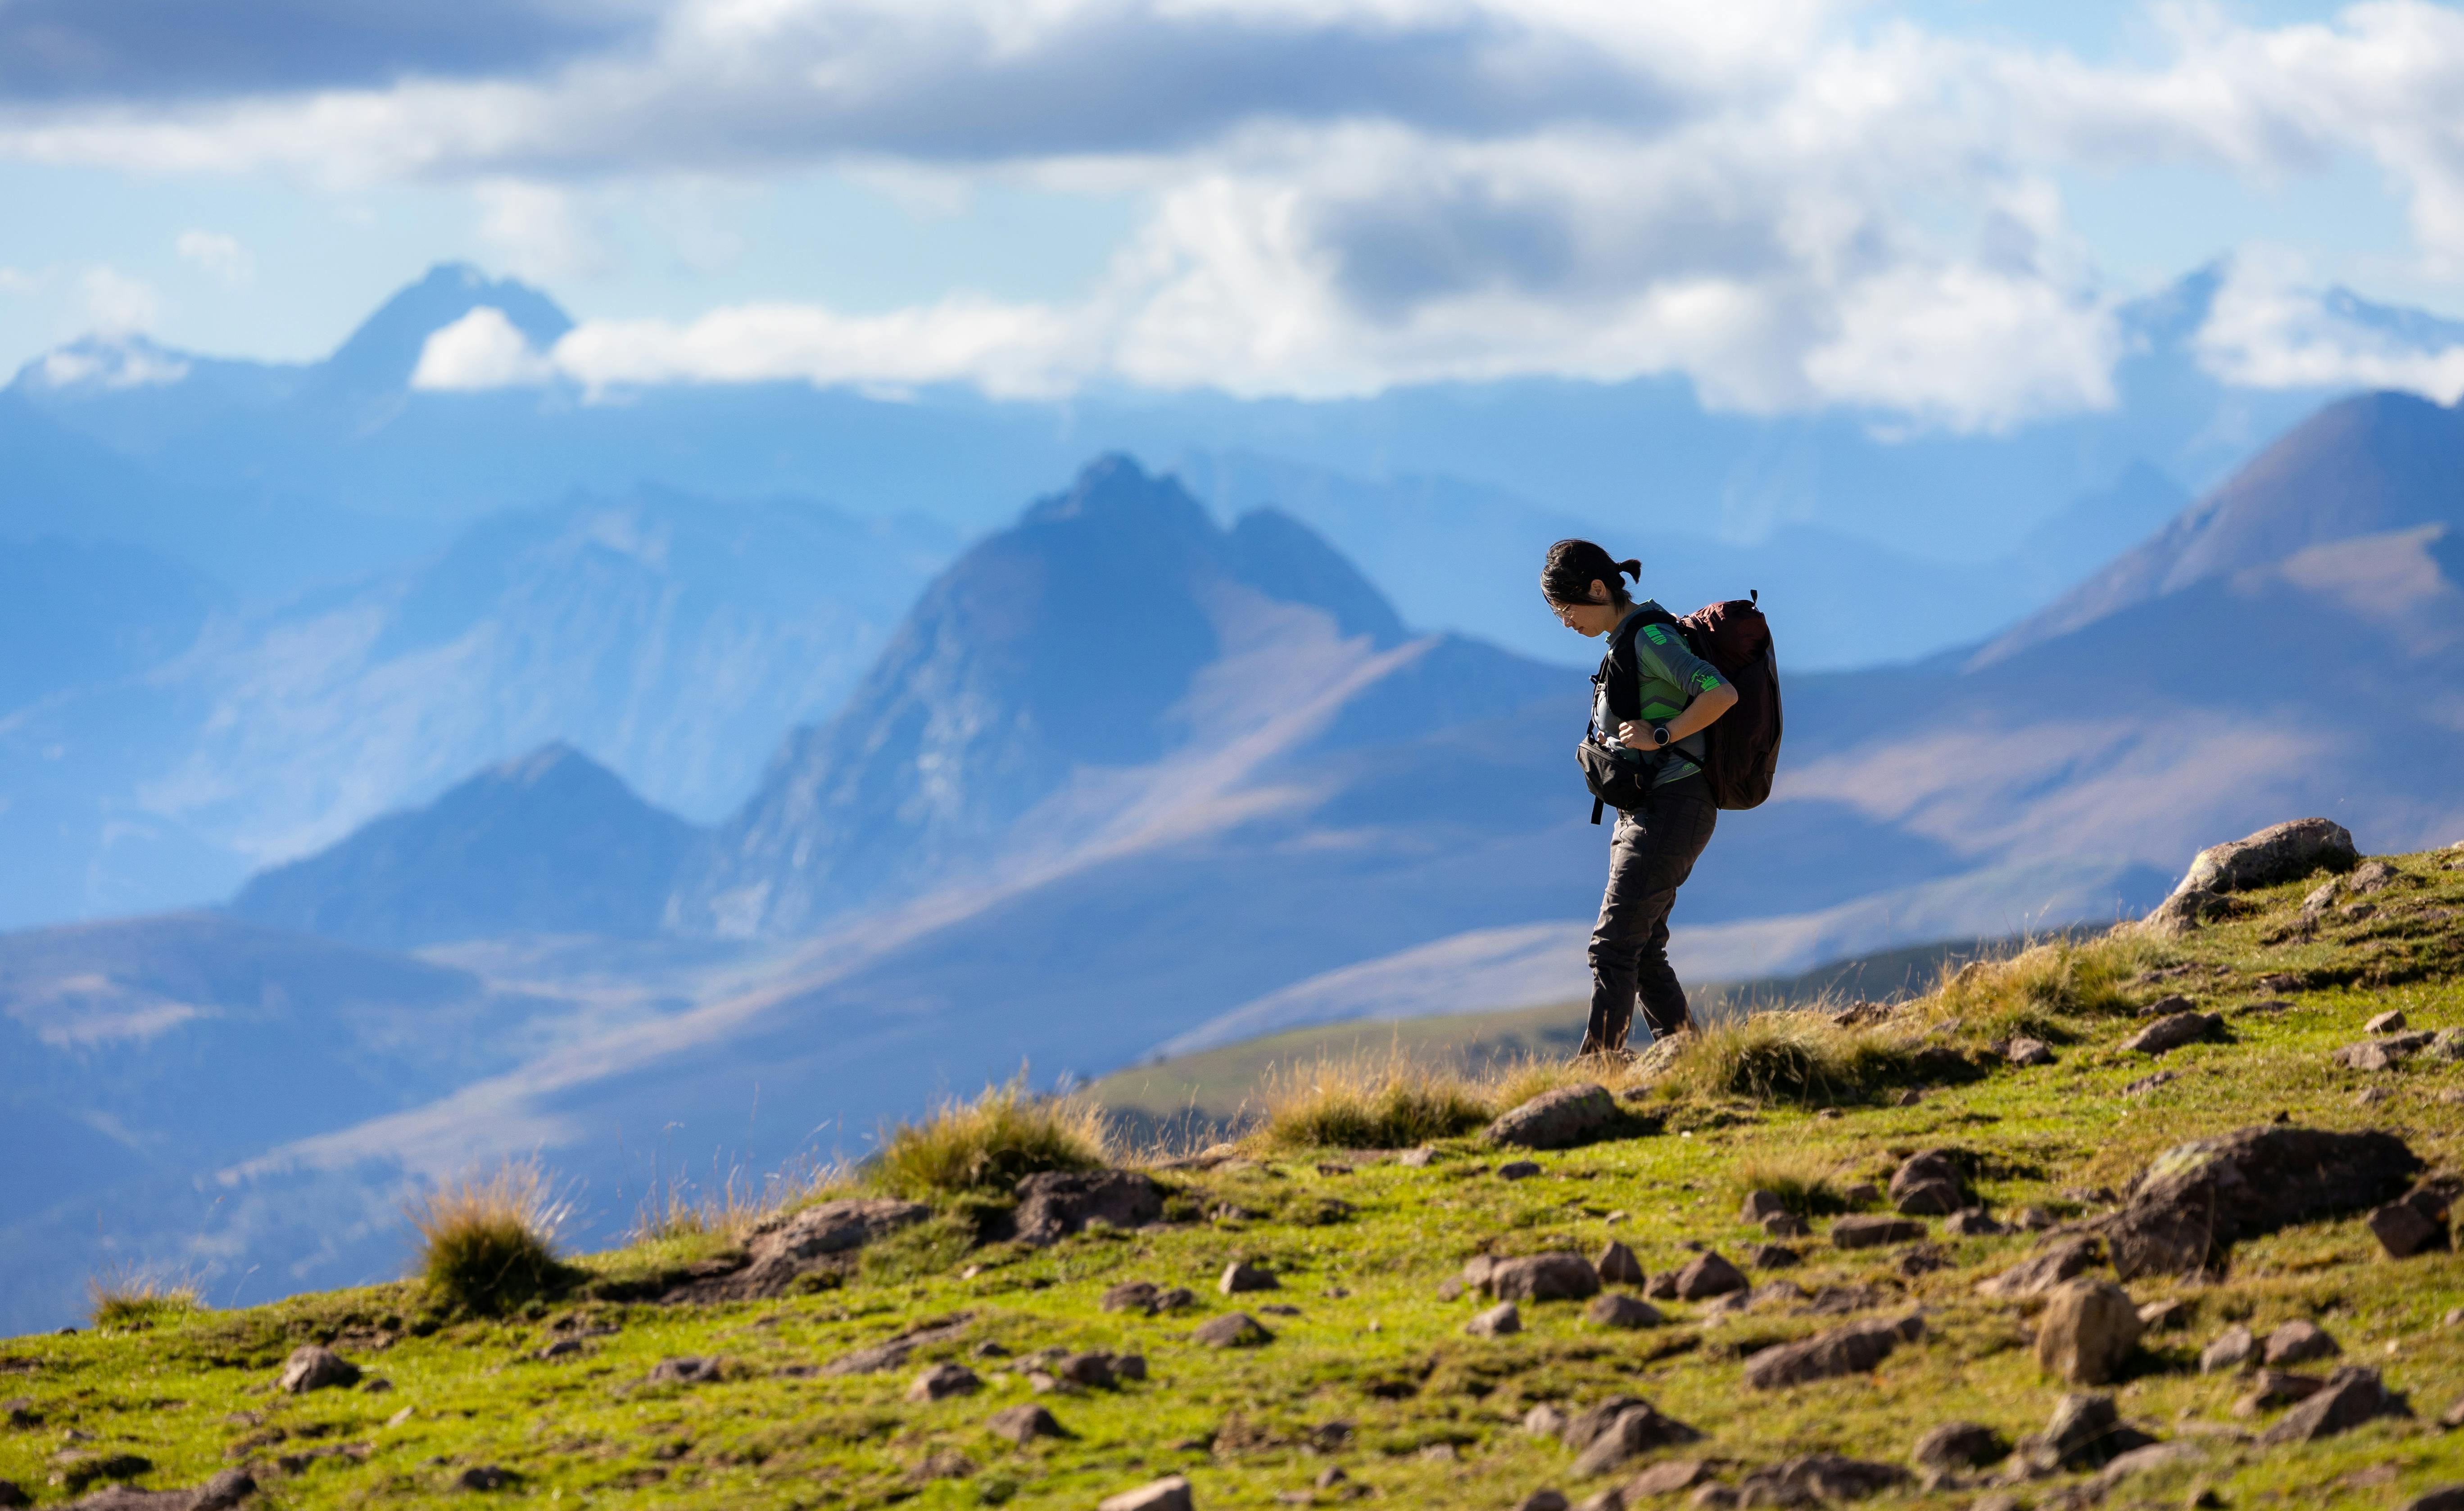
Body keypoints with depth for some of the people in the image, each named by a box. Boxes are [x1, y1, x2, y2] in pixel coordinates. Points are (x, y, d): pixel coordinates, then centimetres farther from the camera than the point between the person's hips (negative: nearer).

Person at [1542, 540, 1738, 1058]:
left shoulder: (1650, 637, -14)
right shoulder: (1628, 640, 15)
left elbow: (1721, 694, -25)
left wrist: (1659, 736, -21)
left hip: (1672, 810, -10)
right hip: (1644, 811, 10)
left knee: (1614, 942, -14)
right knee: (1643, 952, 10)